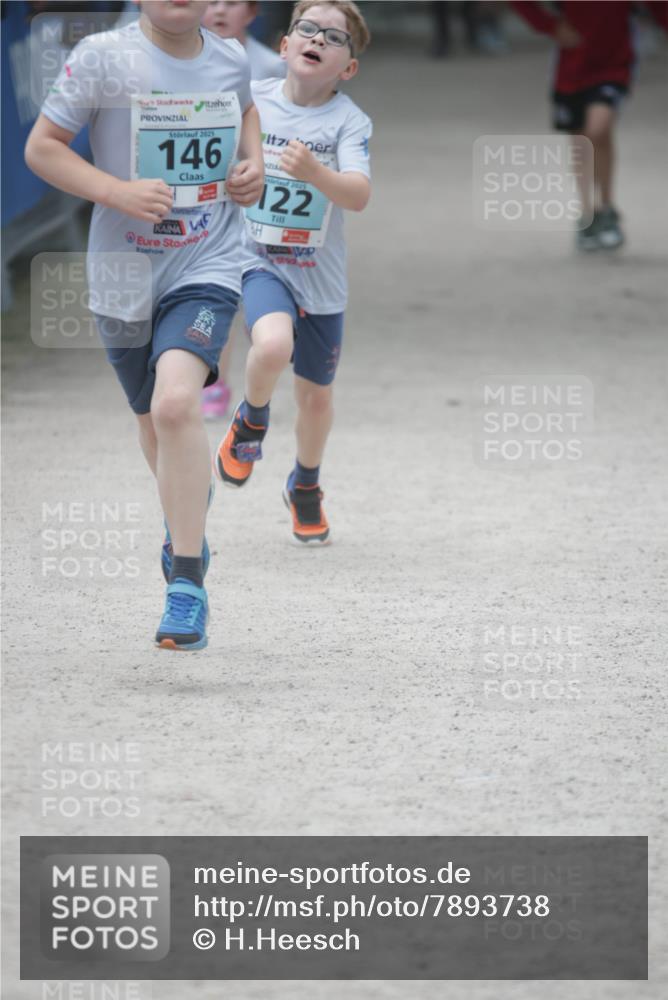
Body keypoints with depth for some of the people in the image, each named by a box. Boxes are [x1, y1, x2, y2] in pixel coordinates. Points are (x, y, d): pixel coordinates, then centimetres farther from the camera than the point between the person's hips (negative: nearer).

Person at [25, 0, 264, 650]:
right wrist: (118, 192, -20)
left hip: (206, 270, -1)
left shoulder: (231, 61, 1)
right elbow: (41, 148, -7)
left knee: (177, 403, -25)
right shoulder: (102, 57, -10)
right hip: (126, 274, 1)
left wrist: (253, 161, 5)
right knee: (154, 423, 18)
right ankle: (186, 523, 52)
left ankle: (186, 585, -22)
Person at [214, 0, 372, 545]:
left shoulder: (350, 122, -13)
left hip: (320, 277, 1)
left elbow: (359, 196, -28)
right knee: (272, 344, -32)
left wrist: (315, 172, -45)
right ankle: (252, 420, 1)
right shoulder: (250, 100, -6)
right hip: (258, 261, -1)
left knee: (315, 393, 15)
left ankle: (306, 487, 43)